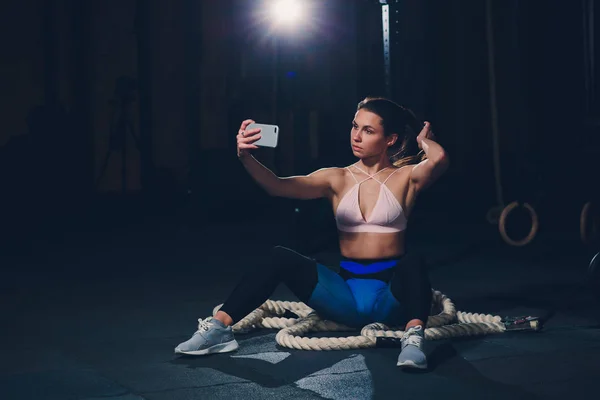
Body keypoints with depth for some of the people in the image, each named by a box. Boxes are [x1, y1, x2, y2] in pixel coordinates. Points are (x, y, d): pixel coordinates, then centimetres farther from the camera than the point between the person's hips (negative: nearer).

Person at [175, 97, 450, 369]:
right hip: (347, 293, 3)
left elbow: (438, 160, -23)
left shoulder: (405, 177, 1)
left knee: (412, 263, -35)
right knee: (280, 257, -19)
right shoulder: (337, 179, 6)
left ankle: (414, 338, -45)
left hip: (390, 296, -2)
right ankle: (218, 328, -22)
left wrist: (423, 140, 0)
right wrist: (246, 157, -28)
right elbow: (277, 186, -9)